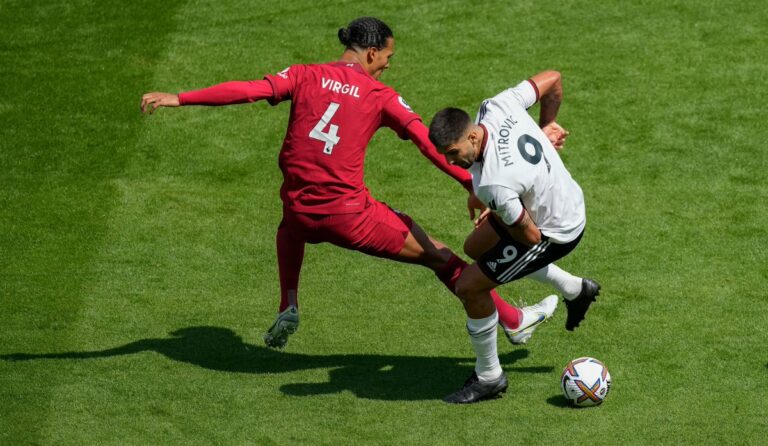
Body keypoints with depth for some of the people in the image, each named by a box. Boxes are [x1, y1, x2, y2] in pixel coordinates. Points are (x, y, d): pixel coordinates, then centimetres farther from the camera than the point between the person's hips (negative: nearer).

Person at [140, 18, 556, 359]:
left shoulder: (304, 76, 3)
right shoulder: (381, 97, -2)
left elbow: (246, 90, -6)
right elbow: (428, 143, -9)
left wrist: (179, 99, -4)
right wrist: (471, 186, -9)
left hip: (300, 209, 4)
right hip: (350, 217, -3)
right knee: (438, 255, 11)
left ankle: (287, 309, 29)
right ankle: (513, 321, 20)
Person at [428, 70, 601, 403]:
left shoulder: (492, 185, -40)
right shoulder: (497, 107, -21)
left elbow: (530, 237, -25)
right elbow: (552, 79, -7)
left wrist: (495, 216, -5)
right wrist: (546, 126, 8)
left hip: (555, 233, -9)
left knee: (469, 286, -5)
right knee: (475, 248, 27)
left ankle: (489, 378, 15)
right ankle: (575, 290, 38)